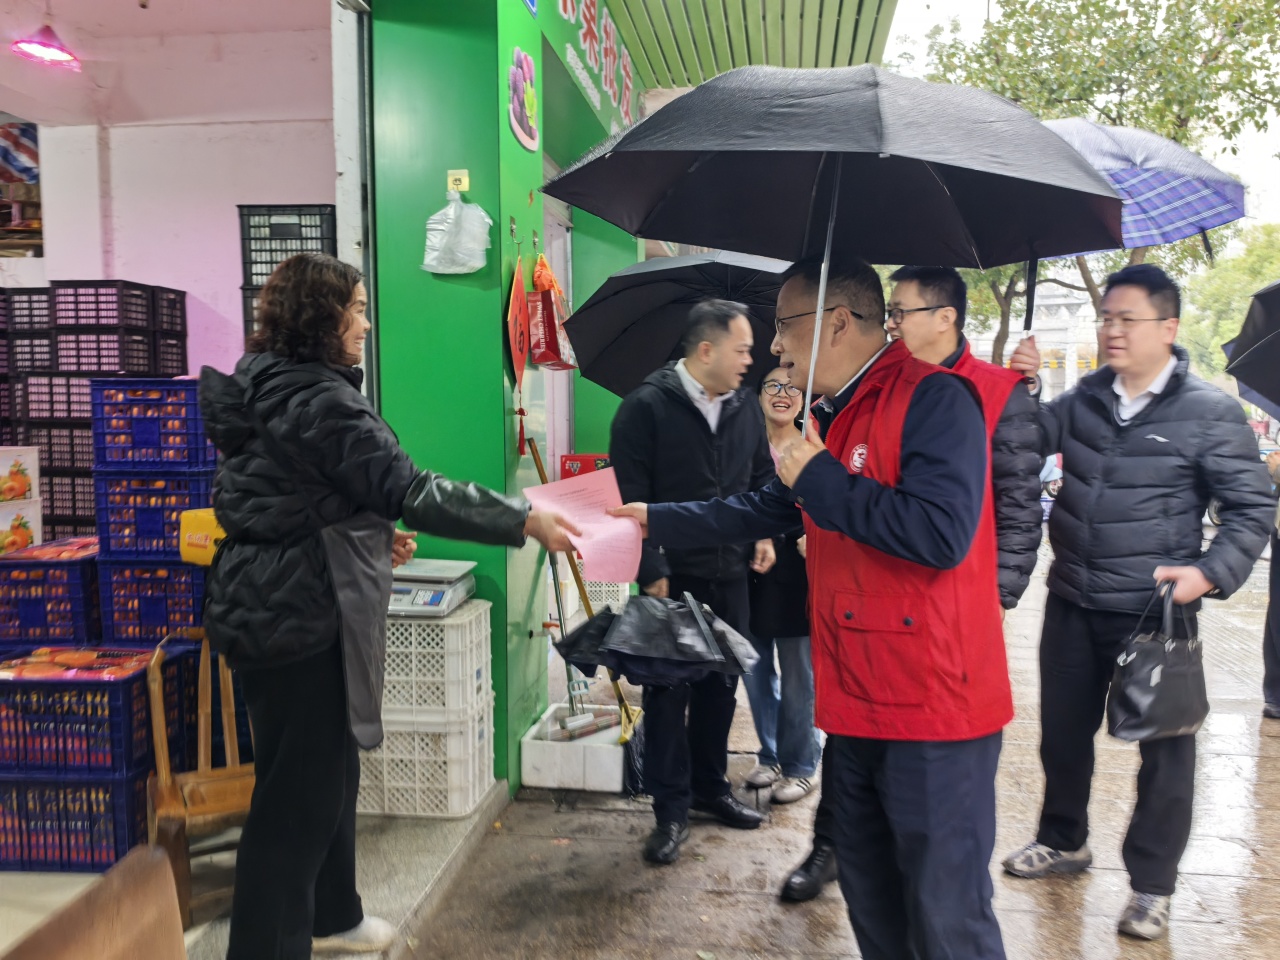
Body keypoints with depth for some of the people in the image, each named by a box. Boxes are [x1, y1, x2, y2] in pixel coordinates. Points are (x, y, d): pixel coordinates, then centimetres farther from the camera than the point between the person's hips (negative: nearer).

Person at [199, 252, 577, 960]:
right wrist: (526, 521, -20)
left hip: (272, 605, 11)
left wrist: (372, 534, 13)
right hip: (297, 619, -11)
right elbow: (413, 490, -25)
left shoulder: (267, 387, 12)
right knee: (298, 793, 1)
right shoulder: (318, 398, -19)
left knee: (330, 769, 21)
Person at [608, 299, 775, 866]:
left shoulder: (745, 409, 8)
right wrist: (651, 571, -17)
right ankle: (671, 810, 13)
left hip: (729, 573, 6)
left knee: (721, 685, 16)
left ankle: (710, 787, 34)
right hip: (673, 577, -6)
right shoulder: (647, 407, -11)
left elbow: (763, 477, 19)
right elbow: (631, 497, -13)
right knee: (668, 691, 2)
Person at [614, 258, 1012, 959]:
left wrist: (818, 475, -19)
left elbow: (942, 533, -29)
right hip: (856, 705, 9)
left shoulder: (932, 398, -16)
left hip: (935, 712, -9)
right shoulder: (832, 416, 14)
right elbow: (767, 510, 23)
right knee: (869, 897, 22)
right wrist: (655, 520, 22)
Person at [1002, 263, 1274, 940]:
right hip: (1072, 605, 5)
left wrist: (1211, 572, -17)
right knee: (1063, 731, 17)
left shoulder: (1209, 412, -7)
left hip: (1155, 613, -4)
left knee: (1165, 746, 5)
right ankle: (1063, 840, 39)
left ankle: (1151, 886, 22)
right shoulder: (1084, 399, 6)